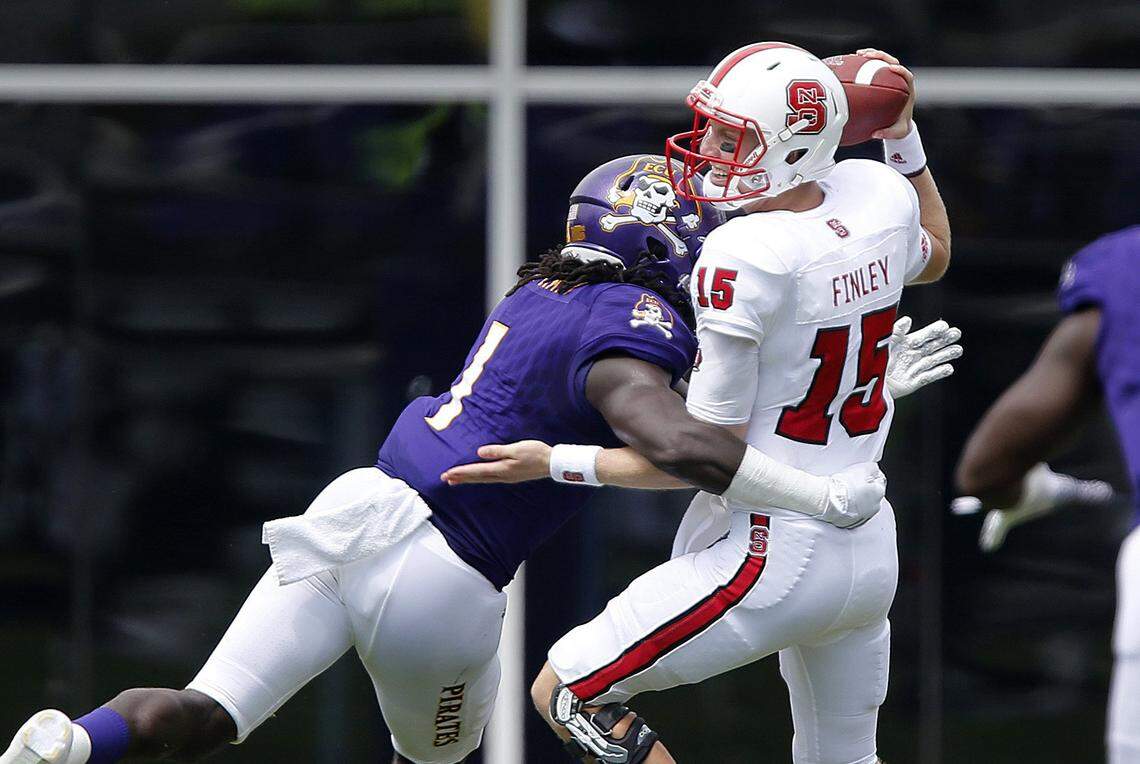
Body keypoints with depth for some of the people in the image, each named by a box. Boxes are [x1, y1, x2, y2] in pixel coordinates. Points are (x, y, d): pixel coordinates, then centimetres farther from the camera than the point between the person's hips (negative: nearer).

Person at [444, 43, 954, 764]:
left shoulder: (747, 257, -22)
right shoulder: (877, 194, -1)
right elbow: (934, 257, 27)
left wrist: (554, 462, -12)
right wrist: (903, 137, 26)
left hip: (774, 555, -9)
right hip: (872, 554, 9)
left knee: (568, 691, 1)